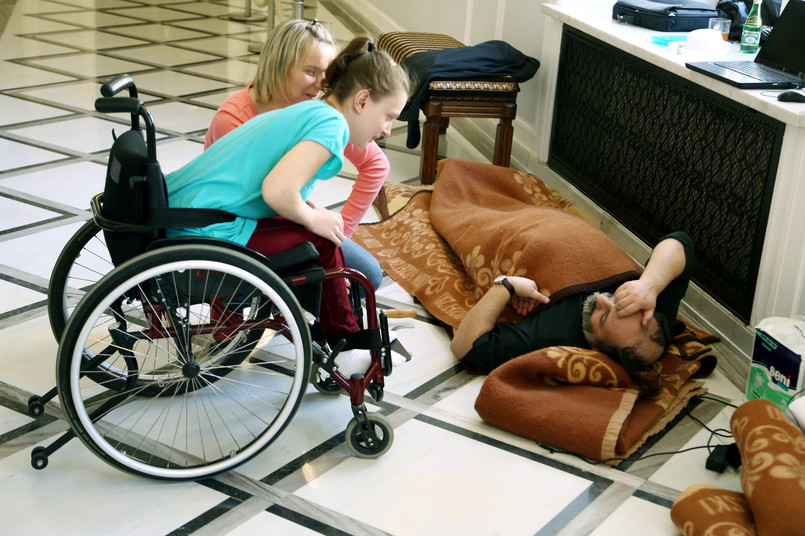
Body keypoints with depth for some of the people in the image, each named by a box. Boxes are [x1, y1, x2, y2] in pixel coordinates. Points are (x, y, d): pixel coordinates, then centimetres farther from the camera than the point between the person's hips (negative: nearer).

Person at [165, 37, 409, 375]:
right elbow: (277, 191, -26)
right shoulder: (331, 123, -13)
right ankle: (343, 350, 11)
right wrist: (313, 218, -7)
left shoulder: (301, 113, 17)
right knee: (321, 240, -3)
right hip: (203, 235, -10)